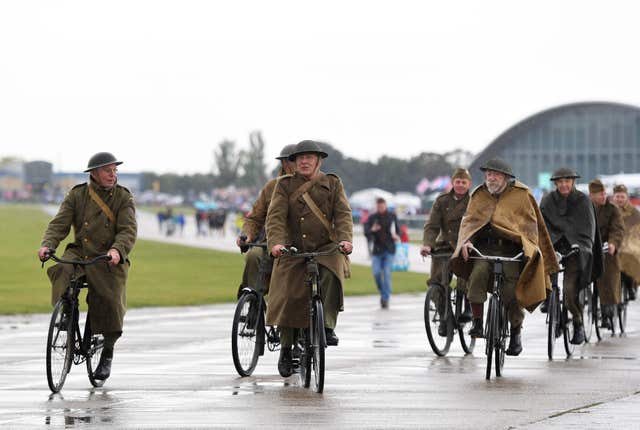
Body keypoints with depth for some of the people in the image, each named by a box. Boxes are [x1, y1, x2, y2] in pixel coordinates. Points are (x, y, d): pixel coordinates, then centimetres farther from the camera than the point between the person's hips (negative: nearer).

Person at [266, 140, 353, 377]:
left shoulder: (332, 183, 9)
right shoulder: (285, 185, 6)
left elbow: (343, 214, -2)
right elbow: (275, 217, -7)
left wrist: (345, 239, -22)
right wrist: (276, 242, -25)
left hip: (326, 249, 0)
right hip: (294, 251, 0)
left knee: (331, 276, -33)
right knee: (289, 298, -9)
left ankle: (328, 326, -23)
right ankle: (286, 350, 8)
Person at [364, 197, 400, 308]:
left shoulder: (392, 216, 5)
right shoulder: (372, 217, 4)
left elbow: (398, 229, 13)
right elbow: (366, 232, -2)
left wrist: (397, 236, -10)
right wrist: (372, 230, -24)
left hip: (389, 249, -1)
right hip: (377, 249, 1)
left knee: (387, 273, -10)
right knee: (376, 273, -7)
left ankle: (385, 298, -7)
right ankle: (383, 293, 17)